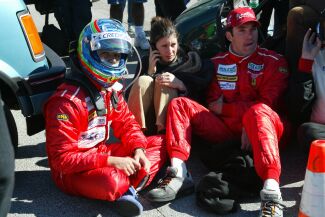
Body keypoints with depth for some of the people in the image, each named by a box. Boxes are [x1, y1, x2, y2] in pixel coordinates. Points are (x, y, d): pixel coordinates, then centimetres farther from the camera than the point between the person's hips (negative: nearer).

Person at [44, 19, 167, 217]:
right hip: (73, 172, -9)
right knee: (110, 182, -41)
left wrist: (138, 151, -10)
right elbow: (62, 158, -24)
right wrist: (111, 161, -27)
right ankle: (127, 184, -5)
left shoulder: (111, 89, 4)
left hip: (102, 153, 9)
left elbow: (126, 123, 11)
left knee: (159, 143, 3)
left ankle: (127, 188, -18)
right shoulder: (68, 101, -23)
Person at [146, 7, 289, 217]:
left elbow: (266, 106, -7)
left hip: (259, 130, -4)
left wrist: (223, 108, -5)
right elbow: (213, 104, 6)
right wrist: (245, 115, -13)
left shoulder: (274, 61, 3)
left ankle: (272, 191, -55)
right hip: (225, 129, 4)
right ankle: (179, 174, -31)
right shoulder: (217, 62, 14)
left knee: (258, 112, -38)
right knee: (180, 104, -10)